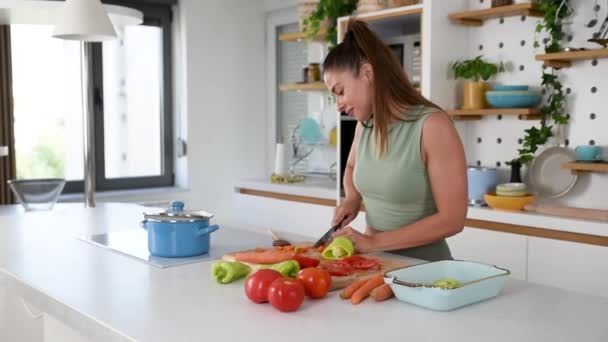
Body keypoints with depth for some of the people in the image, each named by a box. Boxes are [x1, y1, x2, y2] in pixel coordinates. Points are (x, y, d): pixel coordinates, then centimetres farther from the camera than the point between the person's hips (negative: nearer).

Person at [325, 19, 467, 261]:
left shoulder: (432, 125, -14)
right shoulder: (365, 124, 3)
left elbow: (452, 219, -15)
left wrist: (374, 242, -15)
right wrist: (353, 199, 5)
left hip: (424, 265, -5)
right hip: (375, 263, 5)